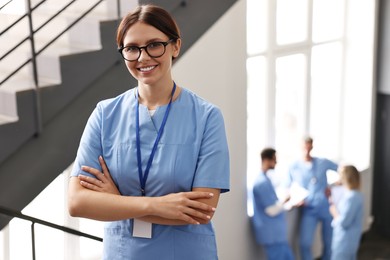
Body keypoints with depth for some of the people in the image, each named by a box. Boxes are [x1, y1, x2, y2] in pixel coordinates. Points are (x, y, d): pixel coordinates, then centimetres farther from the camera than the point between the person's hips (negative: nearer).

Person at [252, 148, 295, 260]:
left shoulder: (263, 179, 11)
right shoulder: (262, 182, -21)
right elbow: (272, 210, -21)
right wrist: (285, 200, -7)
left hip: (275, 233, 10)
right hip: (271, 234, -10)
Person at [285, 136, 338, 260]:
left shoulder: (323, 162, 2)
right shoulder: (293, 167, 0)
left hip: (327, 208, 1)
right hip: (309, 210, -1)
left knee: (329, 243, 8)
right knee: (305, 244, -13)